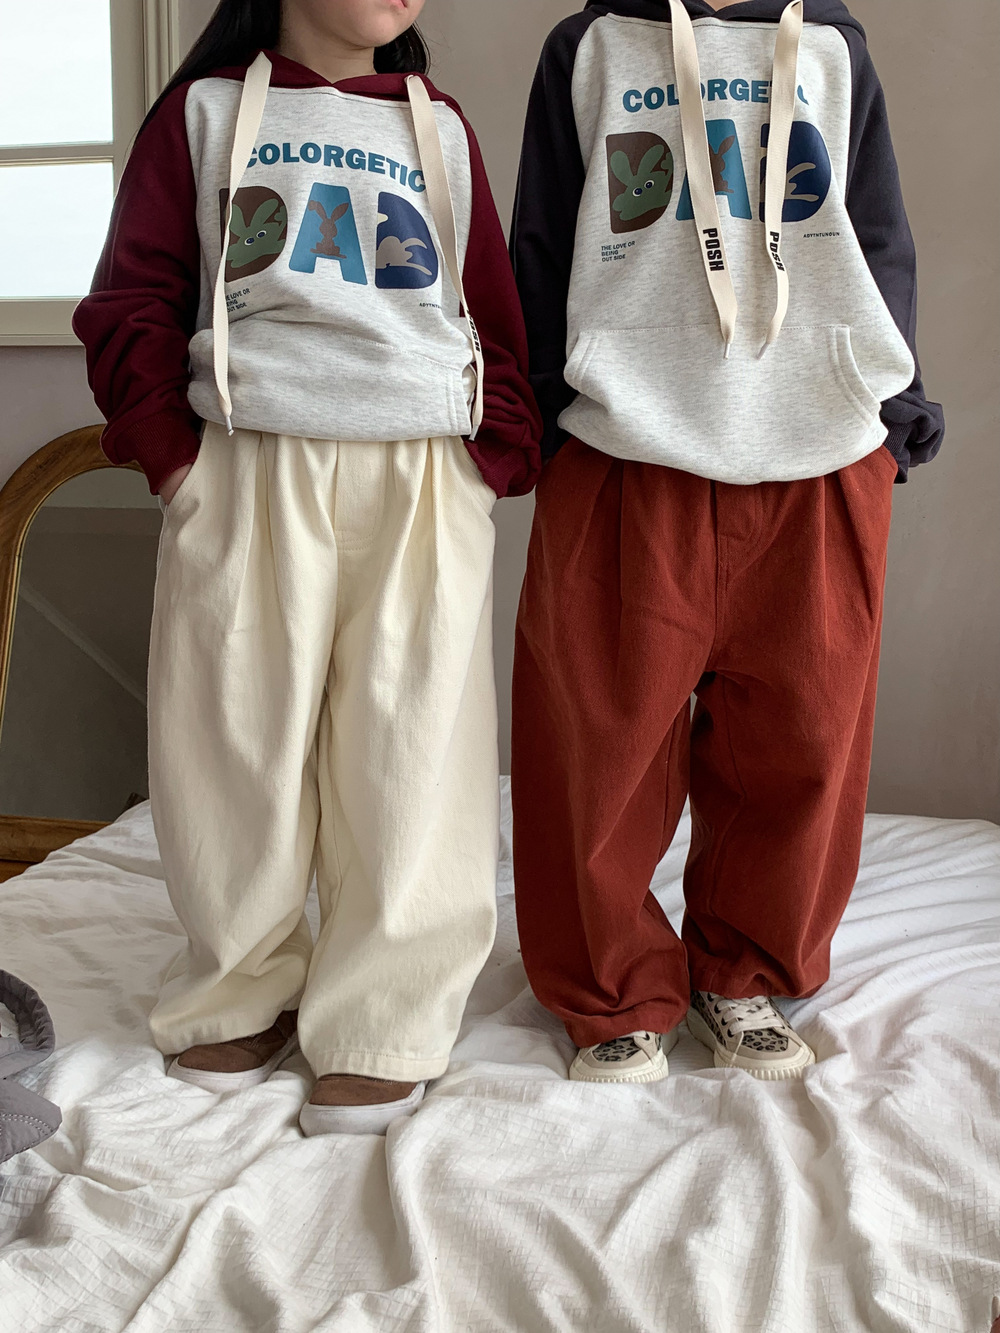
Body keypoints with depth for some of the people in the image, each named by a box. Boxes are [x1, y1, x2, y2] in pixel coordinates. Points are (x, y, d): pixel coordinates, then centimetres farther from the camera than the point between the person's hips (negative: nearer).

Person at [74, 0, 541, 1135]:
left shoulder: (438, 127, 17)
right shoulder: (205, 111, 12)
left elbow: (498, 314, 14)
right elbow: (132, 300, 7)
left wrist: (499, 461, 2)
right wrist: (172, 455, -2)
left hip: (423, 481, 1)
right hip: (248, 476, -1)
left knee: (405, 749, 0)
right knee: (238, 741, 3)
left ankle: (380, 1028, 12)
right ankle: (242, 994, 23)